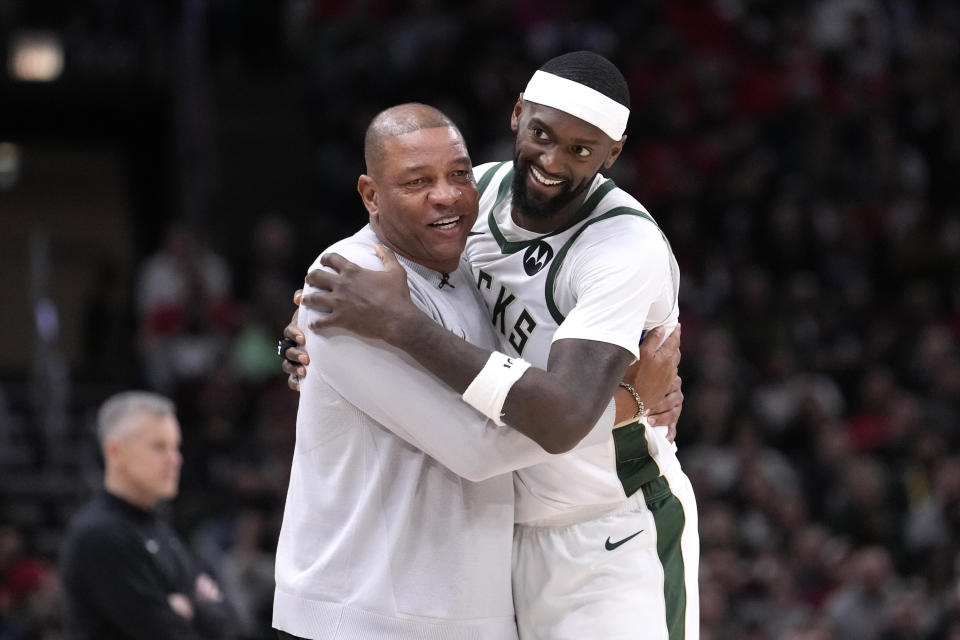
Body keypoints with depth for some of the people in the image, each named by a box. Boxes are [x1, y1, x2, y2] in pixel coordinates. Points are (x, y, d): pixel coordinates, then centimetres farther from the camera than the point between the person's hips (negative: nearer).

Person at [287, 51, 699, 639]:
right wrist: (311, 334, -7)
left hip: (617, 540, -6)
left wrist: (401, 322, -35)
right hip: (511, 529, 6)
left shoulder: (628, 249, -25)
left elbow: (561, 418, -37)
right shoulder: (481, 189, -4)